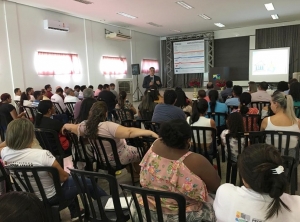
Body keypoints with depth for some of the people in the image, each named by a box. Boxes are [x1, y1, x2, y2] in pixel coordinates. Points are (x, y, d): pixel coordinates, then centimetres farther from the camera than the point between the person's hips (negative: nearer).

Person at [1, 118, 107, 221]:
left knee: (70, 181, 32)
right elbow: (63, 177, -20)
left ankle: (75, 214, 49)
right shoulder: (42, 155, -37)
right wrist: (68, 173, -1)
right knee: (88, 183, 15)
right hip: (52, 196, -7)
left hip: (28, 197, 7)